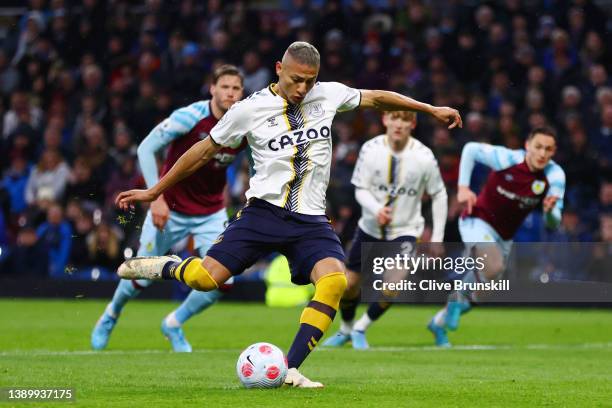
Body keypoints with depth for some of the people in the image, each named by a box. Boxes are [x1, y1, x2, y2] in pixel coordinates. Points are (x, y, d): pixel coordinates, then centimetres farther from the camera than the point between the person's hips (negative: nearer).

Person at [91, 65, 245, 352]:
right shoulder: (190, 117, -22)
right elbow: (145, 148, -19)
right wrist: (156, 197, -24)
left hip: (211, 214, 3)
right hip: (170, 208, -3)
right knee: (142, 278, 4)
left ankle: (174, 324, 16)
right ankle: (112, 314, 40)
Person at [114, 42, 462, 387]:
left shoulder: (329, 95, 6)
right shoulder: (250, 109, -3)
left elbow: (376, 98, 23)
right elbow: (204, 151, 7)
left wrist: (431, 109, 28)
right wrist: (155, 191, 12)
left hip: (311, 220, 3)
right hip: (264, 212, -2)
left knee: (334, 280, -26)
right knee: (204, 279, -20)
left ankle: (290, 371, -22)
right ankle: (165, 267, 17)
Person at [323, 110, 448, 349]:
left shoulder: (424, 157, -15)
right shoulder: (371, 149, -13)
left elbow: (439, 195, -3)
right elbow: (360, 188, -9)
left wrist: (437, 237, -5)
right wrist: (377, 209, -30)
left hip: (405, 231, -2)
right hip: (370, 228, 2)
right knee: (349, 283, 7)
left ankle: (360, 329, 3)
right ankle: (346, 329, 37)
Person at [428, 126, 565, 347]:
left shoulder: (555, 176, -12)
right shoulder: (507, 159, -21)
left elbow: (553, 224, -10)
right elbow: (470, 149, -4)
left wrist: (550, 210, -34)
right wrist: (463, 187, -11)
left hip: (504, 236, 6)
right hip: (478, 221, -6)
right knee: (493, 268, -34)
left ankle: (440, 322, 39)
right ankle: (460, 298, -6)